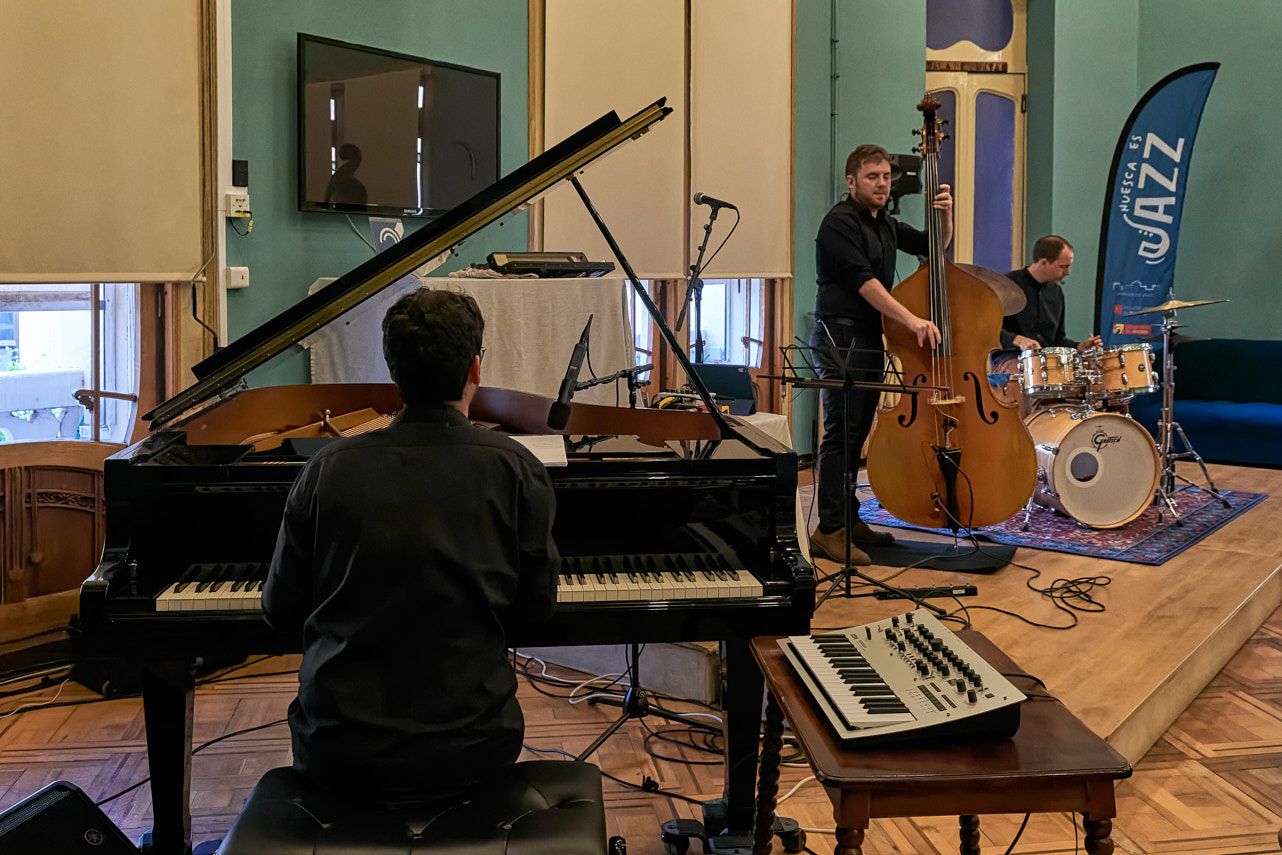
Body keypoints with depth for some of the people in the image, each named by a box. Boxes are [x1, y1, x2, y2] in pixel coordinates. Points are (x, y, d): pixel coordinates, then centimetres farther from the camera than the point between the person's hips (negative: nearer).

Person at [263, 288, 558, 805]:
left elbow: (281, 610, 2)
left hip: (338, 757, 1)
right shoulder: (516, 470, -9)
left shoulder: (330, 467, -6)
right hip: (467, 753, -1)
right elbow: (537, 604, 0)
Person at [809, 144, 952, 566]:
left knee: (858, 432, 12)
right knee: (842, 432, -12)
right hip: (841, 337, -9)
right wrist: (911, 319, -30)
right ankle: (829, 531, -10)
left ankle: (849, 520, 20)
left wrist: (945, 216, 4)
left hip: (871, 339, 9)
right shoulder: (839, 223, -10)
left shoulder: (885, 224, 18)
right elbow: (863, 280, -22)